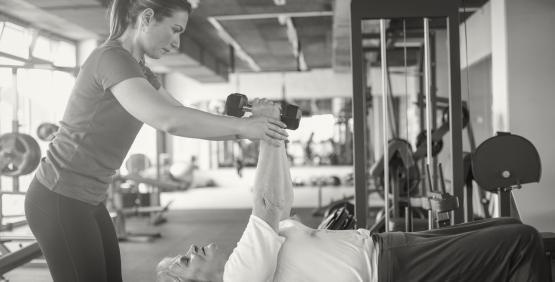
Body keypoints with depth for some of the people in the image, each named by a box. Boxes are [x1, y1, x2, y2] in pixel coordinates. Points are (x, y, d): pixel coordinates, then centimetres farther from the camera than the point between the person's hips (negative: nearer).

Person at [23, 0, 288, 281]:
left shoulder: (137, 70, 10)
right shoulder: (111, 58, -22)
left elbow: (186, 118, 11)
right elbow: (169, 120, -36)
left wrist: (244, 123, -2)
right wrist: (242, 126, -25)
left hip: (86, 199, 9)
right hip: (59, 200, -9)